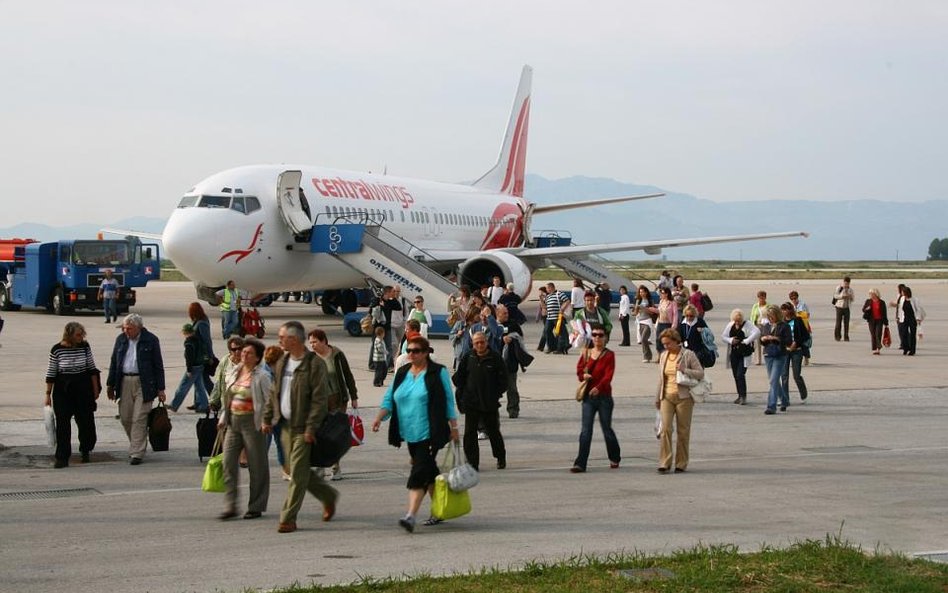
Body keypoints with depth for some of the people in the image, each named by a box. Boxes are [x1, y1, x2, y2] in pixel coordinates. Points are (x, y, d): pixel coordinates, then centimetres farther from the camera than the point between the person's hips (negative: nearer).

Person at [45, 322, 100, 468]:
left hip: (83, 390, 2)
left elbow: (92, 369, 7)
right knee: (62, 423, -3)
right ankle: (62, 457, 1)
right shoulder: (57, 350, -6)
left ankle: (85, 451, 32)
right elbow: (51, 373, 0)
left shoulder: (85, 347, -1)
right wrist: (48, 394, 1)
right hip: (63, 390, -2)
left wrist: (96, 389, 8)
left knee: (86, 421, 8)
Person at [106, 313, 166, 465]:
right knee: (125, 418, 6)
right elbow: (114, 362, 15)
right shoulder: (121, 339, 9)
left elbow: (158, 365, -1)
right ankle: (136, 445, 27)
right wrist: (110, 385, 12)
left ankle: (136, 453, -4)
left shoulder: (151, 340, -3)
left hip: (143, 384, -5)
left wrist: (160, 389, -3)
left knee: (139, 419, -7)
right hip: (124, 383, 5)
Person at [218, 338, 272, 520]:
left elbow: (270, 401, -11)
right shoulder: (234, 372, 11)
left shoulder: (262, 376, -9)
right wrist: (223, 418, 14)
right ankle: (230, 507, 4)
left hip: (252, 422, -6)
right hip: (234, 422, 6)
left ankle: (256, 507, 13)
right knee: (228, 462, 0)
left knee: (256, 465, 3)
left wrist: (266, 422, -19)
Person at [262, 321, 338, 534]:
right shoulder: (281, 363, 12)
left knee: (298, 473, -6)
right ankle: (328, 496, 32)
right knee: (298, 470, 13)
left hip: (303, 428, -8)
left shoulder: (314, 364, -12)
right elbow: (274, 393, 20)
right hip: (286, 426, 8)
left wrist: (311, 428, -20)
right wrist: (267, 418, 12)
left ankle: (288, 518, -2)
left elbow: (320, 399, -16)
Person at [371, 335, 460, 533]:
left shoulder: (438, 373, -3)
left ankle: (411, 516, -21)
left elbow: (448, 401, -1)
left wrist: (453, 428, -2)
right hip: (410, 434, 6)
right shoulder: (401, 373, 11)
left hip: (429, 434, -6)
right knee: (429, 471, 15)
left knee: (420, 472, -14)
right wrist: (379, 417, -5)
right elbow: (389, 398, 11)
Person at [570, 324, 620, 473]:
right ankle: (580, 463, -8)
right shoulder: (586, 352, 9)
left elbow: (608, 375, -16)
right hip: (588, 396, 3)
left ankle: (615, 458, 31)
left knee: (607, 429, 8)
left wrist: (598, 388, -32)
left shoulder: (609, 355, -4)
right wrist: (583, 375, -12)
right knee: (586, 431, -5)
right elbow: (579, 370, 12)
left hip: (604, 396, -3)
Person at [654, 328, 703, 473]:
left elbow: (700, 373, -5)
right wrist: (657, 398, 21)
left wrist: (684, 370, -18)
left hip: (683, 397, -3)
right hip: (667, 396, 3)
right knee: (665, 428, -11)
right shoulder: (663, 356, 12)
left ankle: (681, 464, 11)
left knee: (683, 431, 2)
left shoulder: (688, 355, -3)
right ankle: (664, 463, -11)